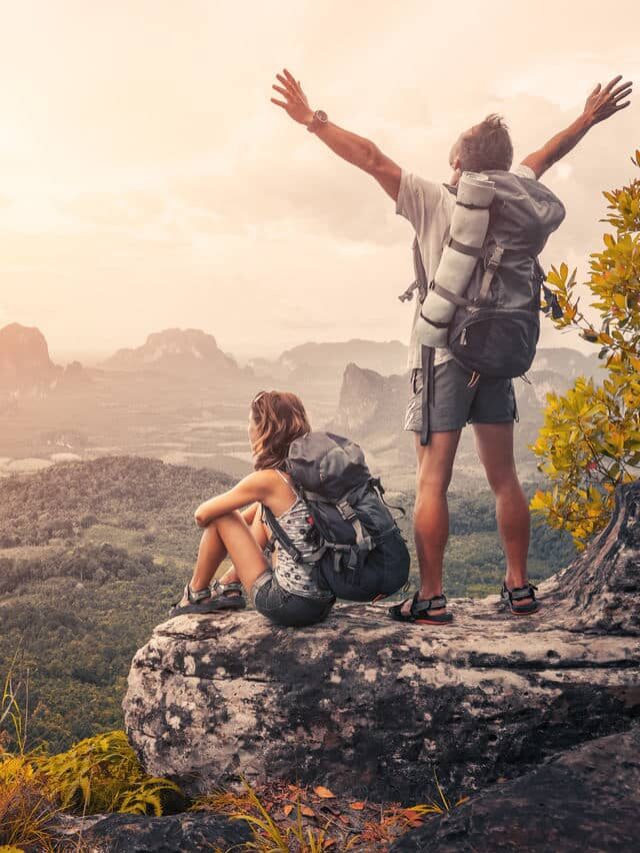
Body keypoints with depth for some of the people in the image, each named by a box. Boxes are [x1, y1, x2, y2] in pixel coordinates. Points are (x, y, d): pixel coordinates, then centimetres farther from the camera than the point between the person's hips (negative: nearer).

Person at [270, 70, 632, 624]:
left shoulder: (435, 203, -8)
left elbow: (371, 159, -8)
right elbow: (544, 157, 21)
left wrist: (314, 122, -1)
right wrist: (589, 118, 39)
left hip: (443, 355, -5)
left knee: (432, 480, -3)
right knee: (504, 476, 11)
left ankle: (431, 598, -2)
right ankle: (520, 588, 17)